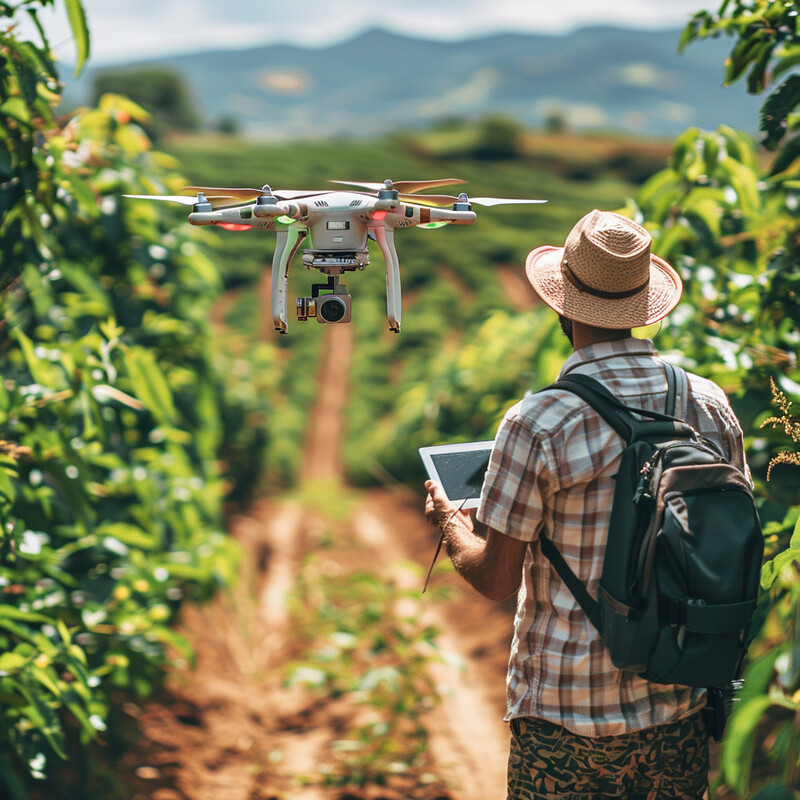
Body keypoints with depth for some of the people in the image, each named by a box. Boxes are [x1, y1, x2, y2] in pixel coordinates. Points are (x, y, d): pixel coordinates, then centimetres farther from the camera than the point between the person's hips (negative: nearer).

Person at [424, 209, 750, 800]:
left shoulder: (538, 424, -17)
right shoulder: (710, 405, -3)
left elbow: (495, 580, -11)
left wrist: (450, 523, 9)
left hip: (568, 715, -4)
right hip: (682, 706, 4)